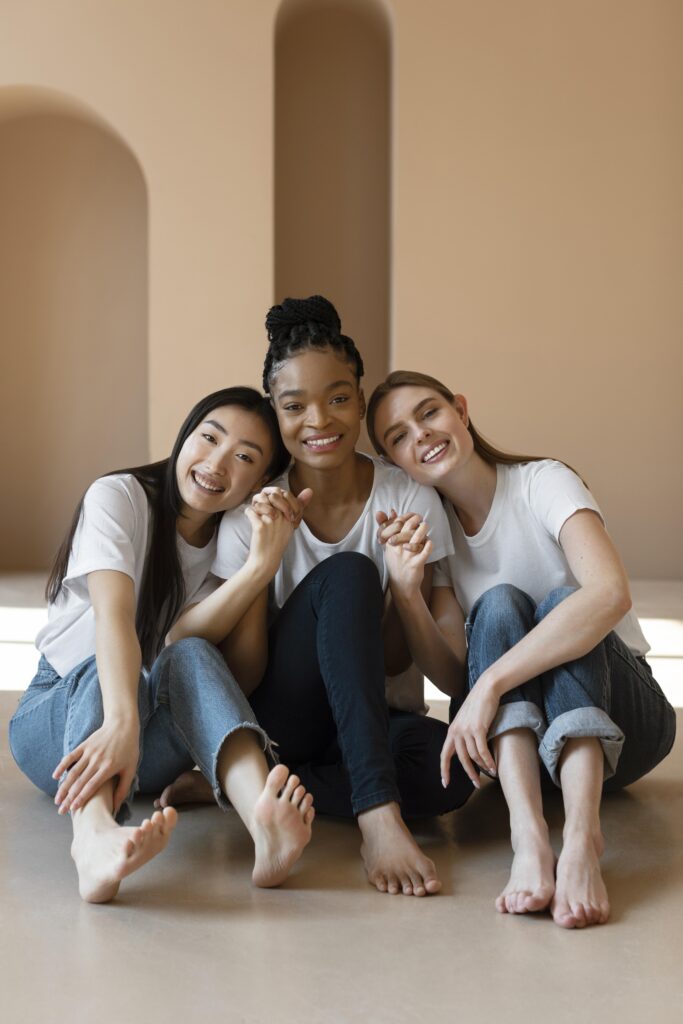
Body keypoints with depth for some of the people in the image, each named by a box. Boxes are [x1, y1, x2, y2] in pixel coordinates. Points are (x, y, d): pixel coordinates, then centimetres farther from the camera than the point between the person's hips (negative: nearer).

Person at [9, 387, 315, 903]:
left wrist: (261, 567, -31)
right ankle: (95, 840, -68)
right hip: (58, 715, -2)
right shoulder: (118, 497, -11)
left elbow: (182, 644, -19)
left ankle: (262, 817, -60)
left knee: (191, 656, -31)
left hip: (157, 746, 2)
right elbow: (113, 614, -31)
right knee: (107, 671, -37)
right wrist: (120, 723, -48)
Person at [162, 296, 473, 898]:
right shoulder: (255, 511, -8)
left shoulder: (411, 502, -7)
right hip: (280, 721, -1)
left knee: (456, 766, -34)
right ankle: (377, 814, -36)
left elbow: (394, 664, -5)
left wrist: (405, 589, -26)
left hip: (379, 720, 2)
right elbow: (243, 679, -13)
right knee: (347, 575, -28)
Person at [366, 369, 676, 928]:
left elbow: (611, 594, -33)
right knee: (498, 605, -25)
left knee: (562, 599, -29)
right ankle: (529, 836, -46)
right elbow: (453, 671, -9)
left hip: (616, 719, -2)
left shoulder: (543, 483, -12)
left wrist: (491, 681, -38)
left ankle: (582, 837, -50)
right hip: (510, 729, 2)